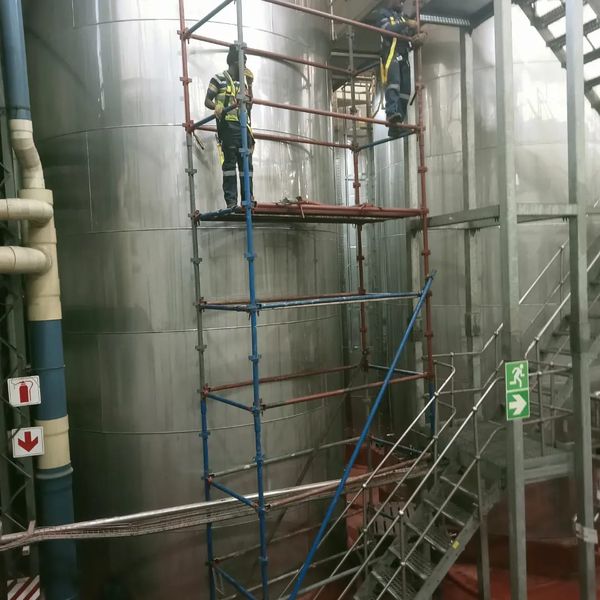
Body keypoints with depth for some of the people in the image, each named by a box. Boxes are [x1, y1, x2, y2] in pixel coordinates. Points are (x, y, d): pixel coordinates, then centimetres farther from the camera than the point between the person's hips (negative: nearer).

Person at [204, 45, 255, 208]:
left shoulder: (241, 82, 21)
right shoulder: (219, 78, 3)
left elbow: (249, 105, 17)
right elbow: (207, 101, 0)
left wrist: (250, 85, 11)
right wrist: (217, 107, -22)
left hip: (243, 127, 6)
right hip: (227, 126, -6)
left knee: (246, 163, 2)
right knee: (229, 162, -7)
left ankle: (247, 199, 6)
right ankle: (231, 201, -7)